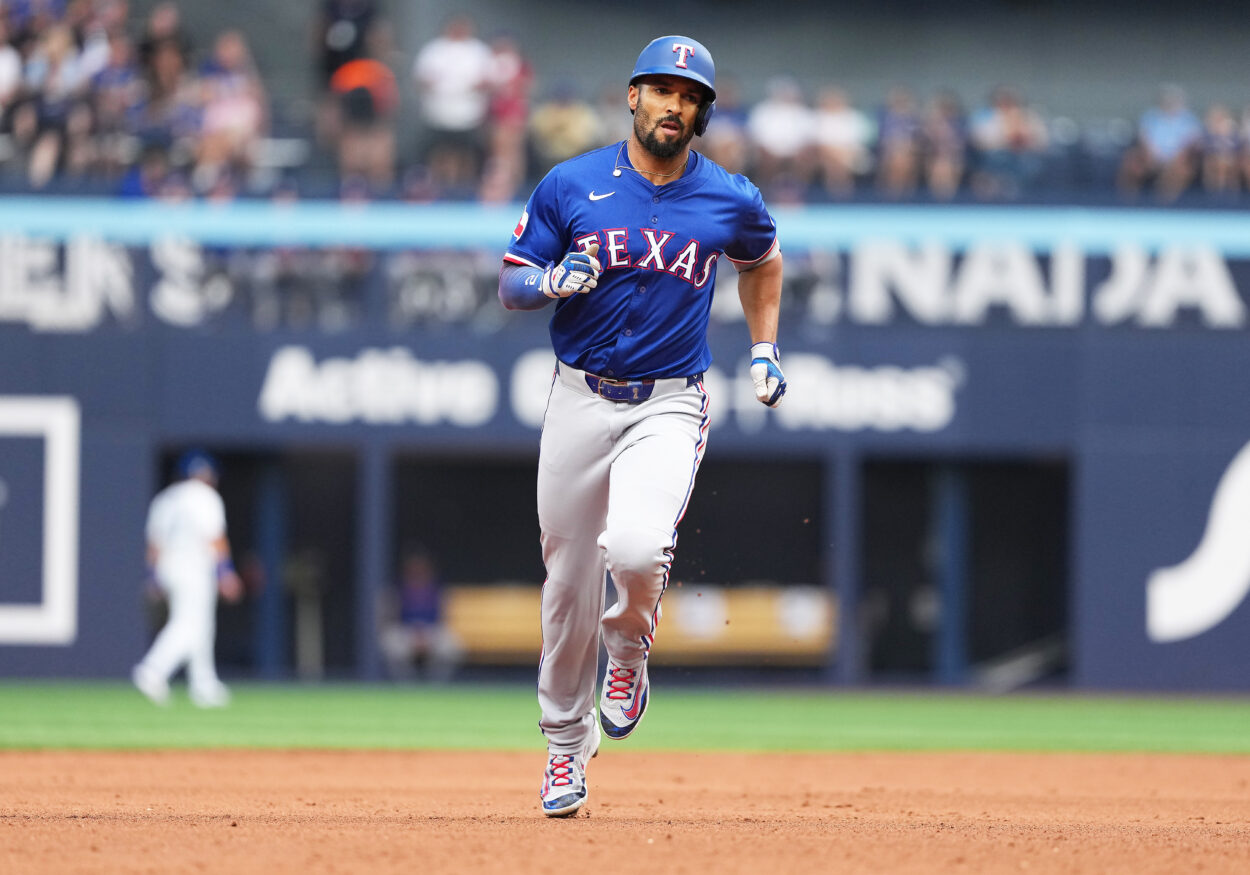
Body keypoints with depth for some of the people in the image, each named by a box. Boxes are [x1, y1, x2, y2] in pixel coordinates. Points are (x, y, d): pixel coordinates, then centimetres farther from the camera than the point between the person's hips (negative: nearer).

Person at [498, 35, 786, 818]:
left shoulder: (730, 201, 1)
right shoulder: (571, 186, -1)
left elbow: (764, 261, 23)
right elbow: (510, 284, 4)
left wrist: (765, 349, 15)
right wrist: (553, 282, -17)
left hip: (669, 407, -1)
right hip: (579, 400, 1)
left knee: (634, 548, -27)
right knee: (569, 580, 5)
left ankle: (629, 650, 7)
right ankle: (567, 740, 25)